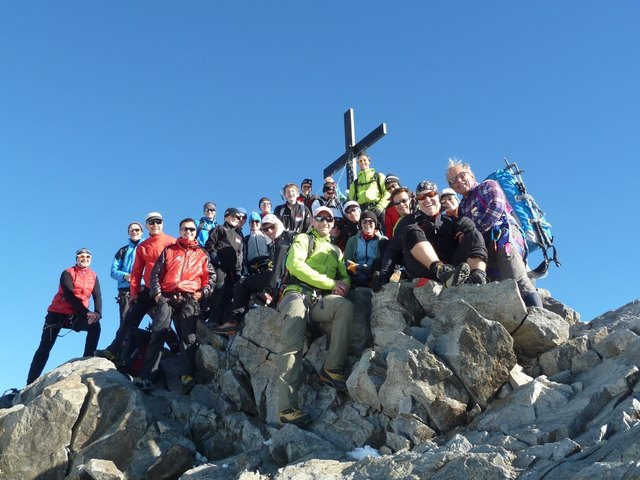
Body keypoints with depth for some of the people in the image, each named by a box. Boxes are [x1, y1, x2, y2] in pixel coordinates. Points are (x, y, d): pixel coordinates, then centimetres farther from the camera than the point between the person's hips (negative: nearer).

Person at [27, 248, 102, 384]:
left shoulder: (93, 276, 5)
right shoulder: (67, 273, -7)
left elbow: (97, 296, -5)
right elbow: (70, 296, -18)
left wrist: (97, 313, -24)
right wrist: (86, 312, -26)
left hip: (76, 315, 4)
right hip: (58, 313, -3)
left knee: (95, 325, -22)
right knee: (45, 347, -6)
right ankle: (30, 383, -3)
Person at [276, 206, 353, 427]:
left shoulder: (335, 250, 31)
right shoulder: (303, 239, 15)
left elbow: (345, 277, 23)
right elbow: (295, 264, -4)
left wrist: (343, 285, -5)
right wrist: (330, 283, -8)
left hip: (321, 299, 4)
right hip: (298, 293, -4)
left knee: (345, 306, -31)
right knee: (293, 344, -26)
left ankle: (332, 369, -26)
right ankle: (287, 408, -28)